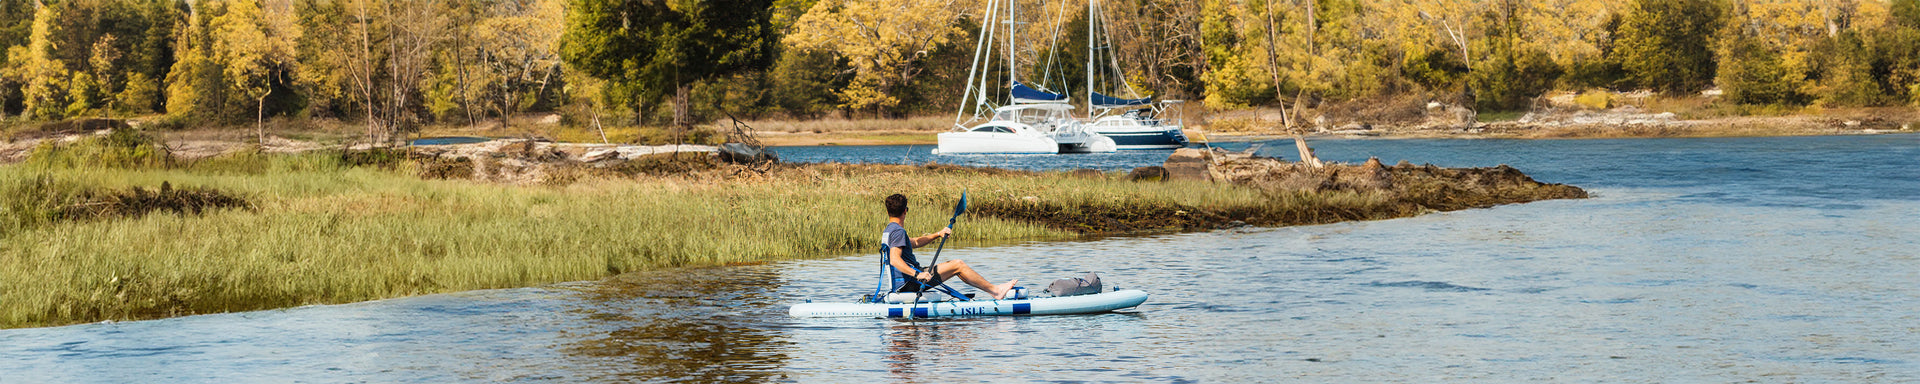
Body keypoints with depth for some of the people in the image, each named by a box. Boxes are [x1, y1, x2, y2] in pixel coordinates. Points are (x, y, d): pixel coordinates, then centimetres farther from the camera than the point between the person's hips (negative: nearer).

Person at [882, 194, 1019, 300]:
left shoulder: (888, 231, 16)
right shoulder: (898, 231, -17)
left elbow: (914, 242, 29)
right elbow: (894, 260, -30)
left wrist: (938, 234, 19)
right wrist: (917, 275, -37)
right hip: (910, 282, -11)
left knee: (955, 265, 19)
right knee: (958, 265, -5)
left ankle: (993, 290, 21)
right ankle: (995, 290, 4)